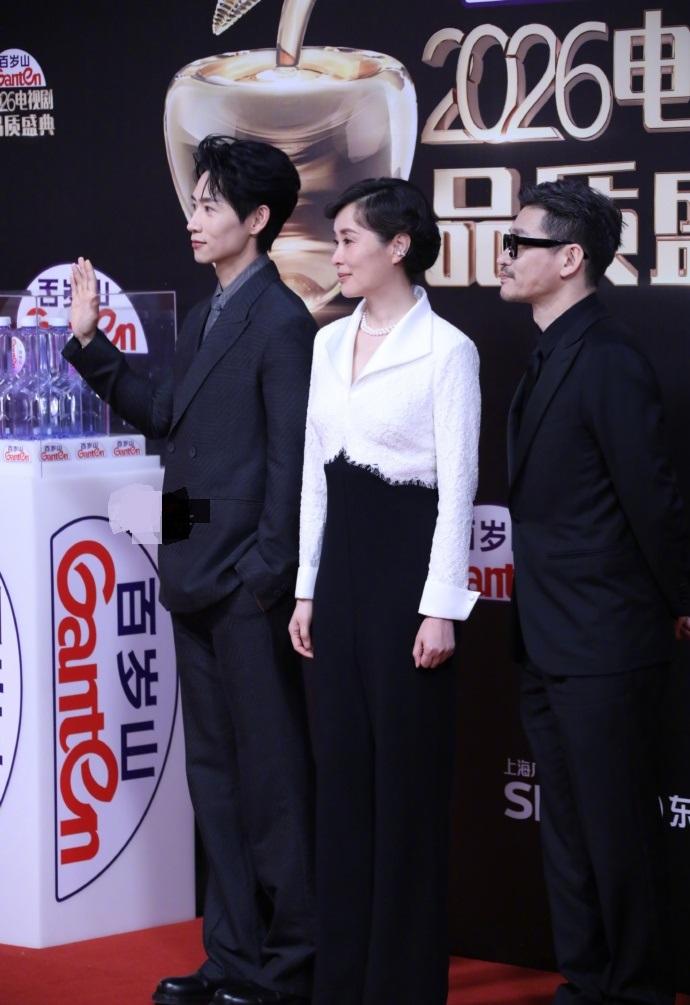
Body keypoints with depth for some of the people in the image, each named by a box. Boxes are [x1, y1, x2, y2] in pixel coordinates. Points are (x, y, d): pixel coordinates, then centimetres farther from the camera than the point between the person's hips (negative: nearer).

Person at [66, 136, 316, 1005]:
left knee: (270, 769, -1)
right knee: (214, 768, 13)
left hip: (248, 581, -9)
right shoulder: (207, 317, 15)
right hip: (196, 574, 9)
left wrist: (266, 575, -18)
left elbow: (289, 462, -15)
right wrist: (90, 344, 14)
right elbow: (164, 416, 16)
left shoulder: (281, 322, -12)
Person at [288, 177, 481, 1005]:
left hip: (406, 559, -7)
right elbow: (315, 470, 13)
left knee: (407, 770, 0)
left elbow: (457, 486, -12)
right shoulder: (330, 343, 10)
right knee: (343, 765, 9)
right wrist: (308, 587, 10)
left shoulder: (446, 350, -10)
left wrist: (441, 606, -15)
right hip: (341, 559, 7)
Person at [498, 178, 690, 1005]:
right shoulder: (550, 359, 11)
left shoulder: (611, 365, -18)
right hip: (549, 646, 9)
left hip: (603, 648, -9)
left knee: (618, 833, 1)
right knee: (567, 829, 15)